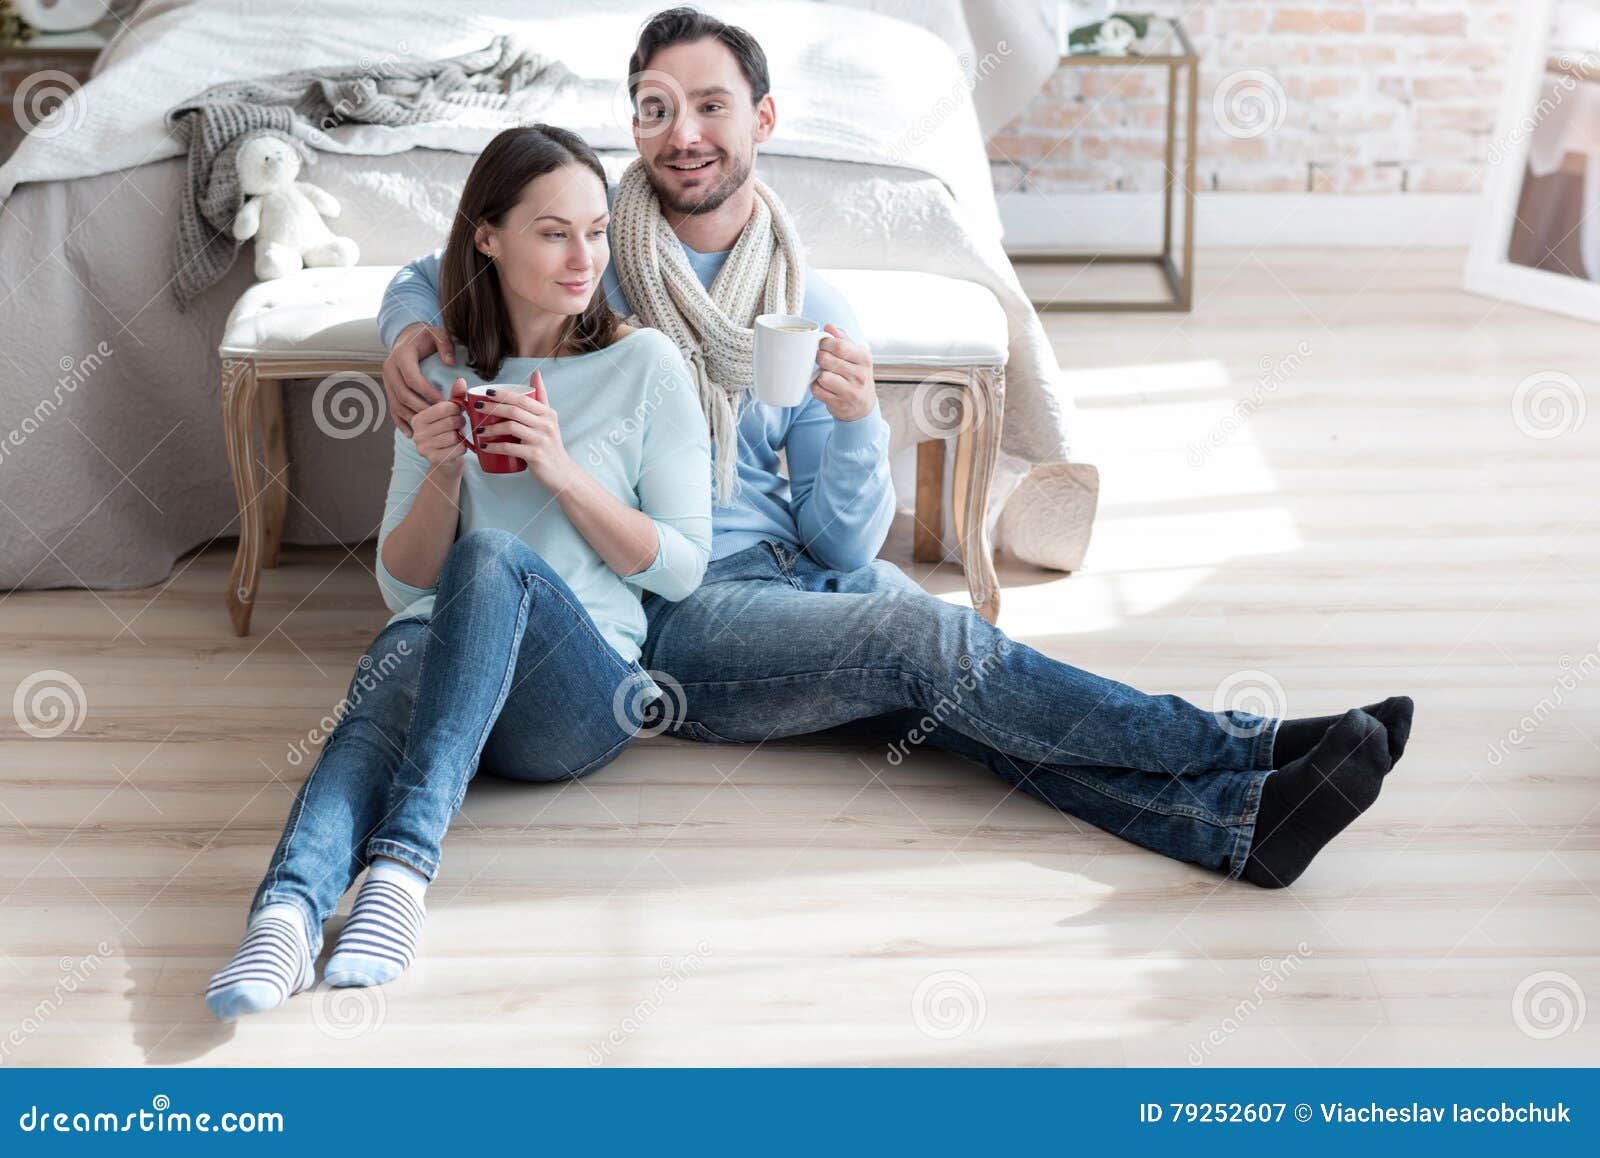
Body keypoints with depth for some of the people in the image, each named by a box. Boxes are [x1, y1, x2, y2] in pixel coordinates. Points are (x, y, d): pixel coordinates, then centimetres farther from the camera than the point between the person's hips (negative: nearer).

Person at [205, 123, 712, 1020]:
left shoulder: (646, 364, 8)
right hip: (442, 643, 2)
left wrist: (563, 471, -10)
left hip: (578, 695, -2)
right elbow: (403, 583, 15)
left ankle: (403, 865, -49)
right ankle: (288, 911, -60)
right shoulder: (443, 378, 17)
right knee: (393, 683, -35)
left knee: (492, 555, -35)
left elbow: (682, 569, 3)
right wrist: (440, 473, -4)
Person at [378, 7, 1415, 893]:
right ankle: (1256, 749, -27)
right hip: (674, 613, -3)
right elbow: (433, 276, 20)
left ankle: (1240, 821, -42)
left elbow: (846, 545, 4)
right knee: (936, 642, -27)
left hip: (803, 577, 4)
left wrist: (854, 418, -17)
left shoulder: (816, 310, 8)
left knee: (964, 704, -27)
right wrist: (412, 331, -5)